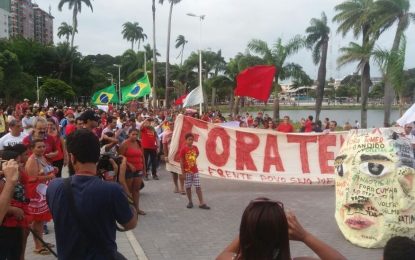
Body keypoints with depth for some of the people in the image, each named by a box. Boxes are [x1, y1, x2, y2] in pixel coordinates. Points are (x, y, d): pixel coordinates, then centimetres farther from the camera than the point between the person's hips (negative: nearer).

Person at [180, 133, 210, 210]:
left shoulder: (195, 148, 2)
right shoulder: (183, 149, -10)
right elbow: (181, 161, -10)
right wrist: (183, 173, -12)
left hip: (195, 171, 3)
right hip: (187, 171, -3)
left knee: (198, 187, 1)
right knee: (188, 187, 5)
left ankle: (201, 203, 2)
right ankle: (190, 202, 20)